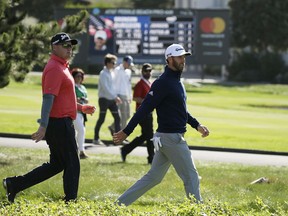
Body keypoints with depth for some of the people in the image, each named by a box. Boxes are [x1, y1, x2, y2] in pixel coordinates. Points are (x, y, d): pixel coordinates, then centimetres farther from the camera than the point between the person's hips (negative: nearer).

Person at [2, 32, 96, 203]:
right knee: (72, 165, -2)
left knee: (56, 165, 15)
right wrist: (43, 126, -31)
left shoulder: (62, 67, 18)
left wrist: (81, 107, 29)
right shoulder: (54, 68, -15)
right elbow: (48, 98, -25)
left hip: (62, 123, 10)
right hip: (59, 124, -10)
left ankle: (14, 184, 16)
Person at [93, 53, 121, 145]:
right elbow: (105, 88, -21)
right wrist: (115, 97, -24)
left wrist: (115, 97, 8)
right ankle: (96, 138, 6)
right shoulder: (103, 73, -12)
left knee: (117, 118, 2)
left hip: (112, 99, 8)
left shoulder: (112, 72, 12)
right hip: (104, 99, -8)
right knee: (101, 119, -3)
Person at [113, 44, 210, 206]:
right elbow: (145, 108, -18)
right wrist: (126, 132, -19)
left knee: (153, 177, 12)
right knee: (191, 177, -4)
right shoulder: (163, 83, -15)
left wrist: (197, 125, 17)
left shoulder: (177, 81, 16)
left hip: (174, 136, 10)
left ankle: (120, 204, 14)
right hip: (171, 137, -10)